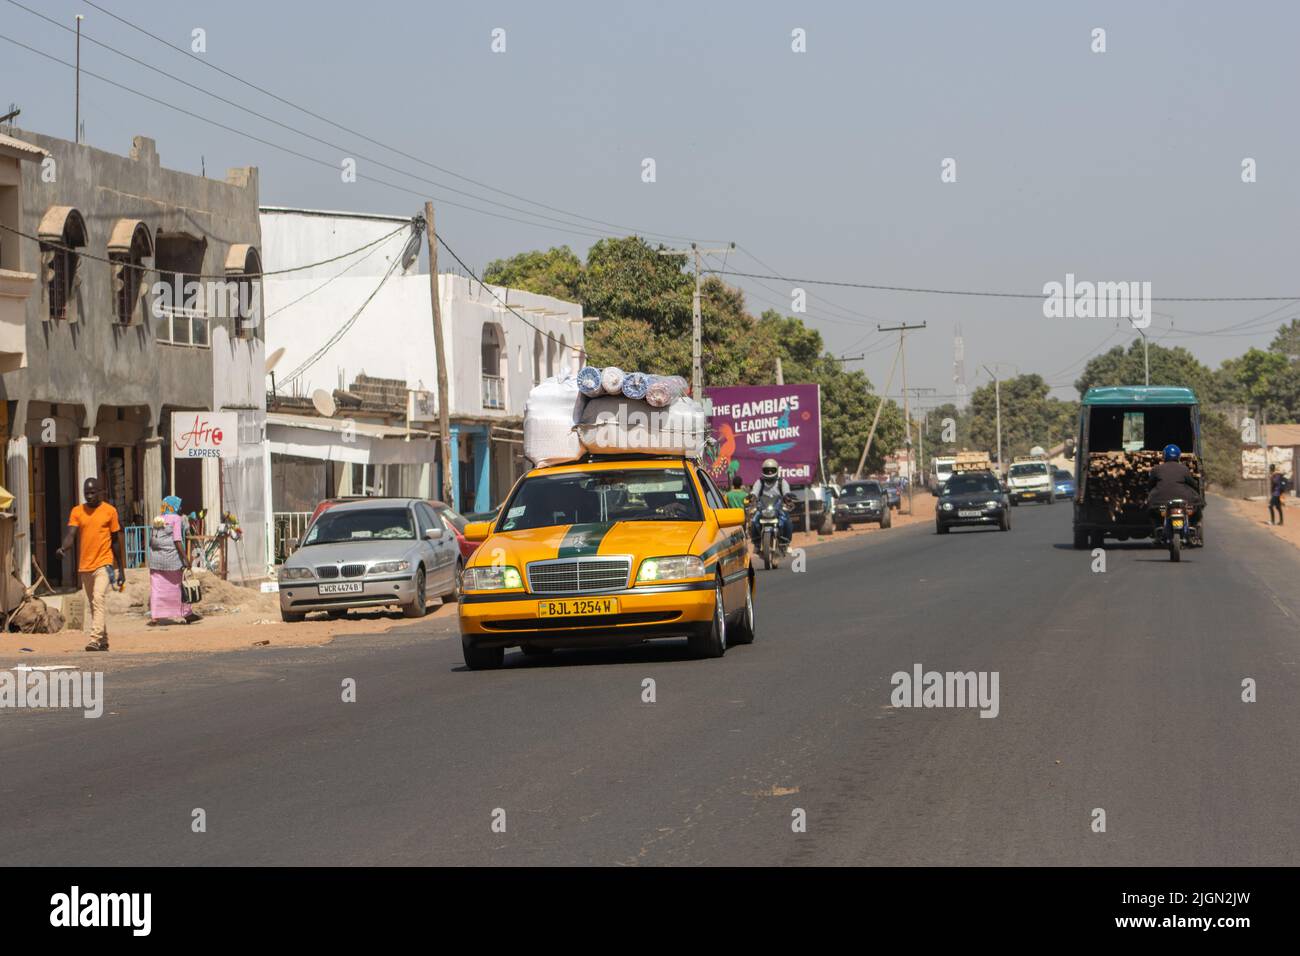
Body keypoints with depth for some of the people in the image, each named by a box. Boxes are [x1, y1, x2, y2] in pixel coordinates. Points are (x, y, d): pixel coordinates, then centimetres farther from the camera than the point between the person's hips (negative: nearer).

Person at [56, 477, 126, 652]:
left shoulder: (109, 511, 2)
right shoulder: (77, 512, 7)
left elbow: (116, 541, 7)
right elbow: (70, 534, -5)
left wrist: (121, 570, 7)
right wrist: (63, 548, -28)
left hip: (103, 564, -4)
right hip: (84, 565, 4)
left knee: (98, 601, -18)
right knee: (90, 605, 11)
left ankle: (95, 640, -26)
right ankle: (103, 640, 21)